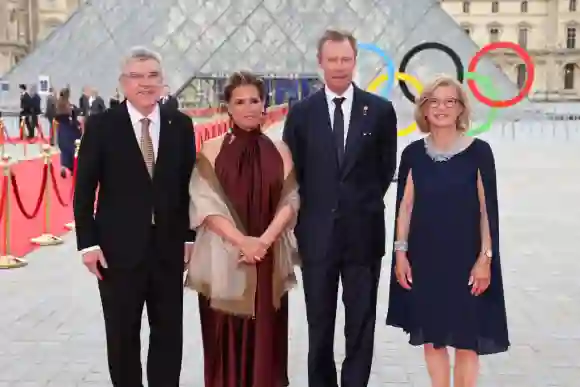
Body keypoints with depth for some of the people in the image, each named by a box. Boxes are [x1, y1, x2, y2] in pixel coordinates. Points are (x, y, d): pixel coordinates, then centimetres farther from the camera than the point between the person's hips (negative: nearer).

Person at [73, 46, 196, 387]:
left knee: (169, 332, 11)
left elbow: (189, 184, 6)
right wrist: (88, 243, -9)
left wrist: (190, 237, 3)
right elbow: (84, 189, -3)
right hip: (119, 248, -2)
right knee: (122, 335, 10)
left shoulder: (180, 125, 3)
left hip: (168, 247, 2)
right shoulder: (101, 125, -3)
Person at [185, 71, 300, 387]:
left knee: (265, 341, 5)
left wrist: (264, 240, -13)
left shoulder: (279, 150, 7)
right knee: (225, 342, 3)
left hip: (270, 262, 2)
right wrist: (242, 241, -16)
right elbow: (206, 204, -6)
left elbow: (291, 200, 1)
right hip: (223, 260, -1)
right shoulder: (211, 150, 1)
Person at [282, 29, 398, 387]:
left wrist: (366, 203, 4)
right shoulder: (302, 112, 2)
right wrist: (310, 212, 2)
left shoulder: (380, 110, 1)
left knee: (361, 321, 8)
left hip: (363, 231, 0)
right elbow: (291, 172, 6)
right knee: (319, 323, 12)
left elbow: (387, 168, 7)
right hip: (317, 232, 1)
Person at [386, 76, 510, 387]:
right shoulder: (413, 153, 1)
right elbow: (405, 205, 4)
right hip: (425, 257, 2)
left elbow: (488, 208, -4)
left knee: (466, 339, 4)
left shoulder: (478, 151, -5)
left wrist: (485, 258, -8)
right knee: (431, 336, 11)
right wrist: (401, 252, -1)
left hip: (466, 257, -2)